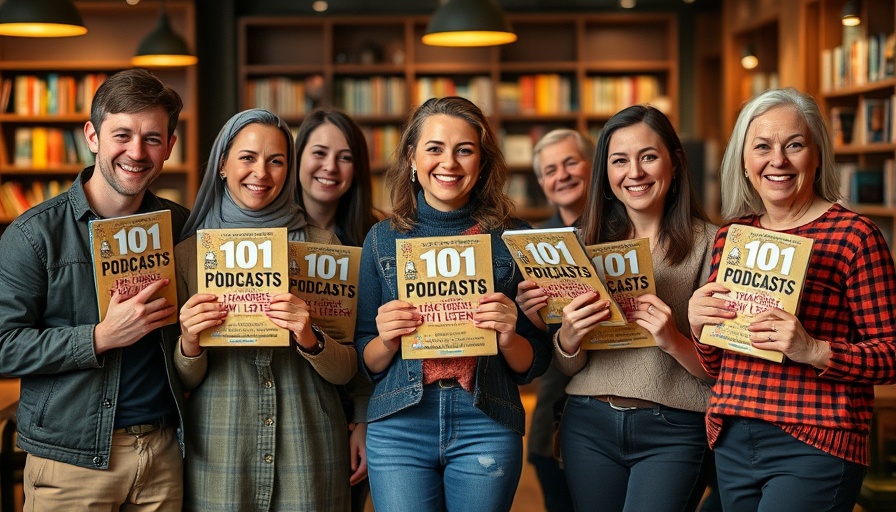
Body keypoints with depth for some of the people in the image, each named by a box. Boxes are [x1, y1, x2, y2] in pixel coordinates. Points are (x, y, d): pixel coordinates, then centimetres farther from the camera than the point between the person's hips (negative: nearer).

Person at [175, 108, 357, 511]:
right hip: (219, 450, 0)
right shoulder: (189, 252, 3)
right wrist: (189, 344, -14)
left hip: (307, 449, 0)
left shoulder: (320, 244, 1)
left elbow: (345, 371, 2)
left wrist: (310, 341, -18)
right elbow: (184, 382, 7)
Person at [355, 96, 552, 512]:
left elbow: (535, 364, 6)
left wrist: (508, 337, -14)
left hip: (486, 429, 0)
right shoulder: (383, 238, 6)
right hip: (399, 429, 0)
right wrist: (386, 340, -11)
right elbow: (366, 363, 10)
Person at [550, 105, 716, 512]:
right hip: (589, 425, 4)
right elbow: (566, 367, 10)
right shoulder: (589, 244, 7)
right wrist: (569, 336, -12)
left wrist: (673, 341, -22)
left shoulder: (707, 242, -3)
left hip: (673, 431, -3)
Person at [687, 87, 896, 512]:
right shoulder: (729, 237, 10)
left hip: (814, 447, -5)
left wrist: (814, 351, -23)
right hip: (731, 441, 5)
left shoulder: (854, 235, -6)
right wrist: (699, 326, -5)